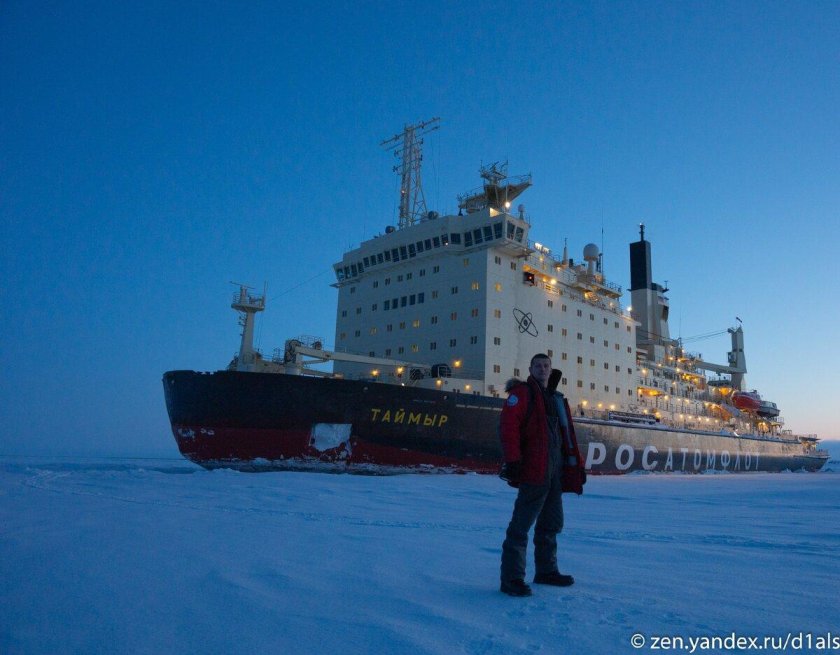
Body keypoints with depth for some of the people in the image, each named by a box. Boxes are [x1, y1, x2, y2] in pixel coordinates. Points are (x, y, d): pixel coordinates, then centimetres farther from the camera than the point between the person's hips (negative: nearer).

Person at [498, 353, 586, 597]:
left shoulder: (557, 398, 20)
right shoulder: (522, 392, -4)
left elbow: (568, 436, 23)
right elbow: (508, 426, -16)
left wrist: (577, 465, 19)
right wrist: (513, 460, -24)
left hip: (555, 472, 9)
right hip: (534, 471, -9)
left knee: (552, 523, 17)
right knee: (522, 524, -7)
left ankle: (546, 571, 31)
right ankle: (511, 578, -2)